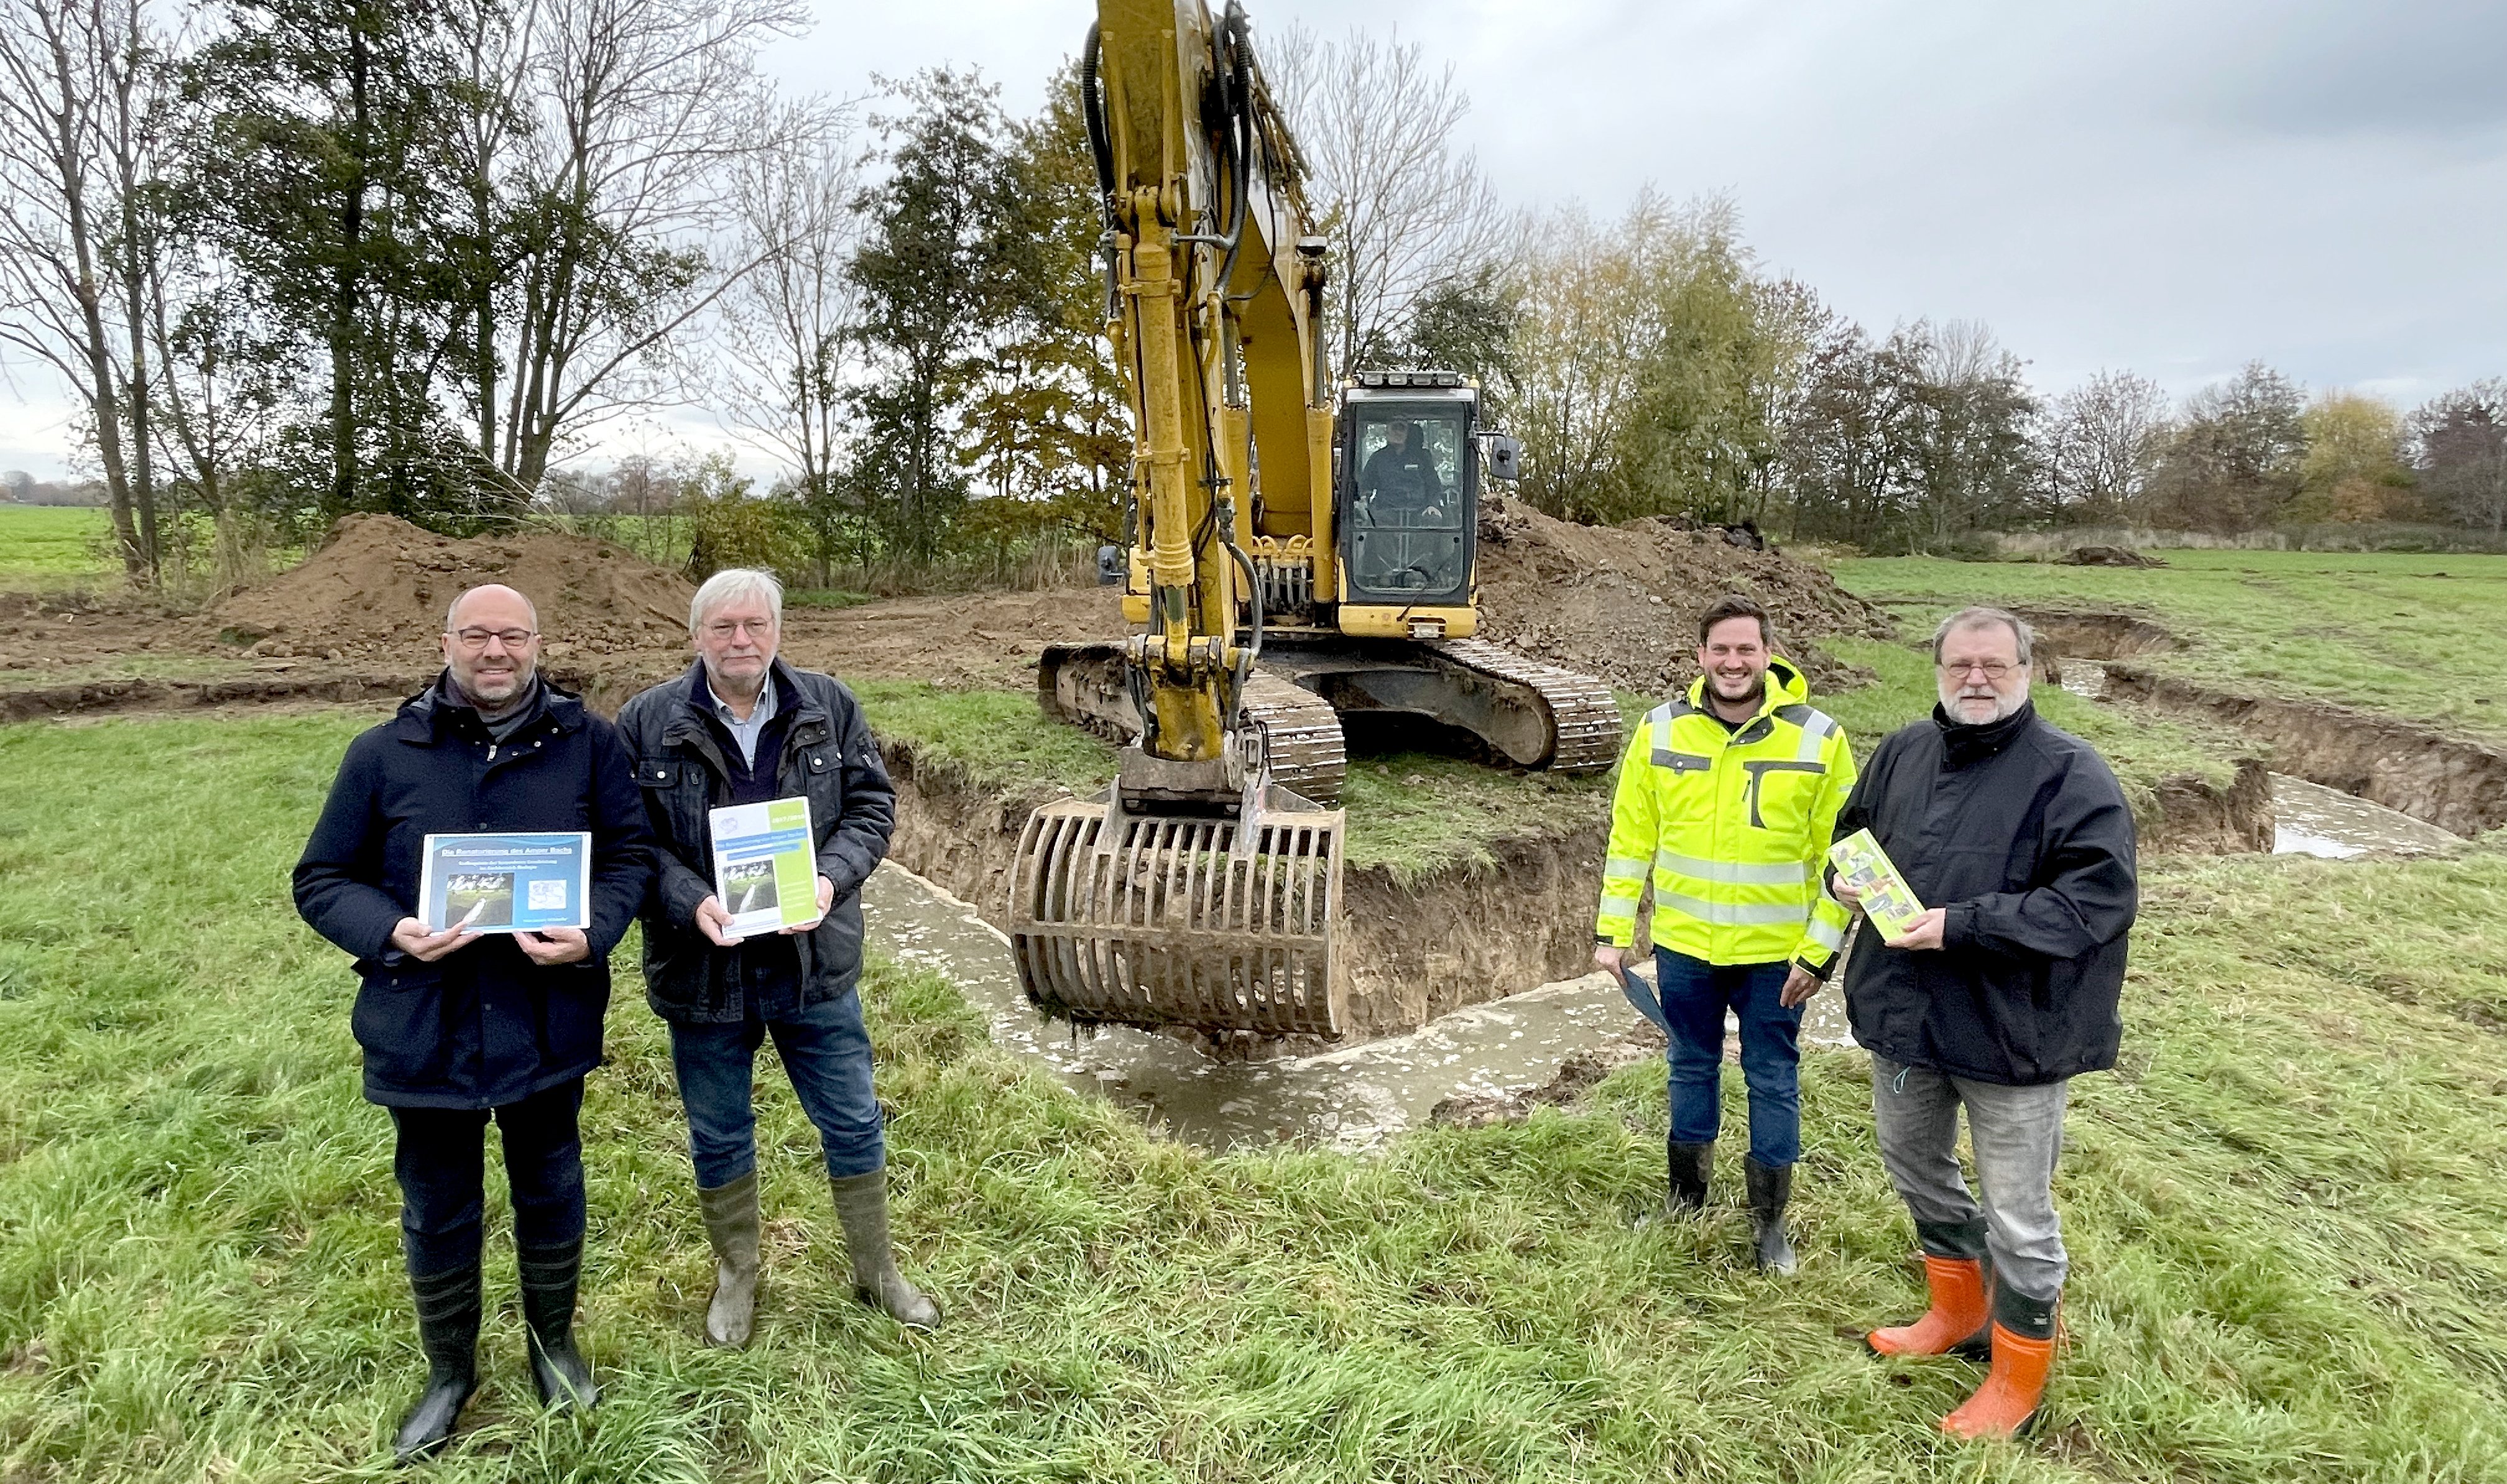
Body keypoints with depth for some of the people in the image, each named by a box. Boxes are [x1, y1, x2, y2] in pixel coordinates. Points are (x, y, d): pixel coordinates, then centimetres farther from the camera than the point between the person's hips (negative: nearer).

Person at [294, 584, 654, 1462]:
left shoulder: (586, 741, -5)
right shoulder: (384, 753, -5)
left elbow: (631, 852, -2)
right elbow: (322, 880, 1)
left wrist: (592, 934, -20)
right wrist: (392, 933, -18)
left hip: (548, 1023, 0)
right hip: (425, 1029, 1)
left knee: (550, 1192, 19)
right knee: (437, 1212, 17)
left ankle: (554, 1341, 44)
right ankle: (450, 1371, 41)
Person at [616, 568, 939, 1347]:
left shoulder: (829, 706, -2)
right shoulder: (647, 722, -6)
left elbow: (872, 806, 0)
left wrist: (833, 878, -17)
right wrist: (689, 902, -21)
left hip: (814, 960, 1)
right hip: (702, 968, 0)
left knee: (853, 1124, 13)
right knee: (719, 1137, 17)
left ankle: (876, 1269, 35)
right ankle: (736, 1276, 41)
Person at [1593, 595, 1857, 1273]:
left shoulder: (1819, 738, -9)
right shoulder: (1660, 730, -4)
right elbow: (1632, 838, 1)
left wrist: (1819, 953, -8)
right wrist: (1612, 932, 0)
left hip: (1776, 953, -2)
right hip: (1683, 944, 2)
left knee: (1773, 1081, 10)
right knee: (1692, 1068, 17)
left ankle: (1769, 1221, 27)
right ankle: (1686, 1199, 35)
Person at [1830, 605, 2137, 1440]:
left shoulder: (2069, 772, -15)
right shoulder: (1904, 752, 4)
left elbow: (2100, 896, -22)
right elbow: (1854, 832, 19)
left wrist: (1963, 925, -26)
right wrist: (1849, 878, -4)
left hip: (2011, 1028, -6)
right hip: (1904, 1014, 7)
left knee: (2017, 1215, 8)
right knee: (1915, 1166, 24)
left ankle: (2019, 1374, 30)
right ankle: (1958, 1313, 47)